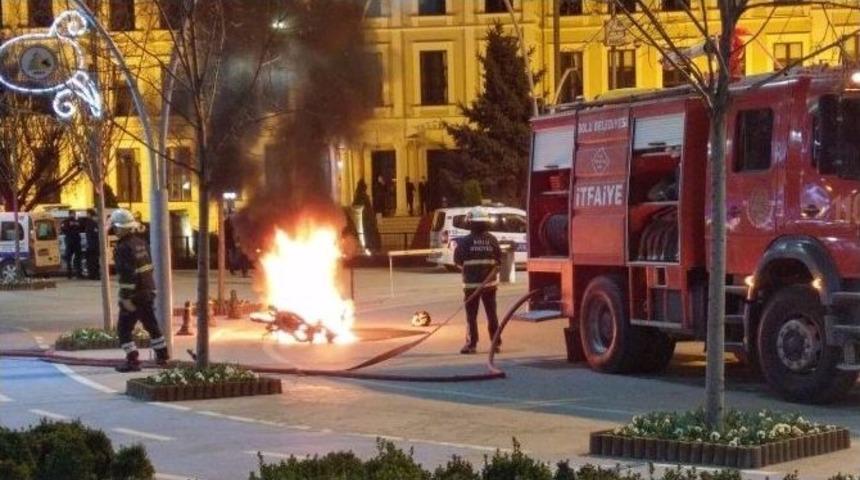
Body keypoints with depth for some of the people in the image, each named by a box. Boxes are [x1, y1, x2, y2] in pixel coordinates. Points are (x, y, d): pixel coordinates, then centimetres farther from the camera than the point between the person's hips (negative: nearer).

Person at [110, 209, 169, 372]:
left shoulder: (123, 248, -18)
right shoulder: (141, 243, 8)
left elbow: (127, 274, -23)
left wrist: (126, 297, -22)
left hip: (134, 294, -8)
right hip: (148, 291, 8)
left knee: (124, 329, -1)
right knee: (151, 324, 21)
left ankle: (133, 361, -7)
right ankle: (162, 355, 29)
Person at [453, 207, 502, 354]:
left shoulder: (465, 242, -11)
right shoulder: (492, 240, -2)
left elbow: (458, 260, -3)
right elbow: (499, 260, 3)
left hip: (471, 283, -3)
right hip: (490, 282, 3)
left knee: (471, 315, 4)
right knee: (492, 314, 11)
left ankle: (471, 344, 2)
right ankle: (496, 343, 13)